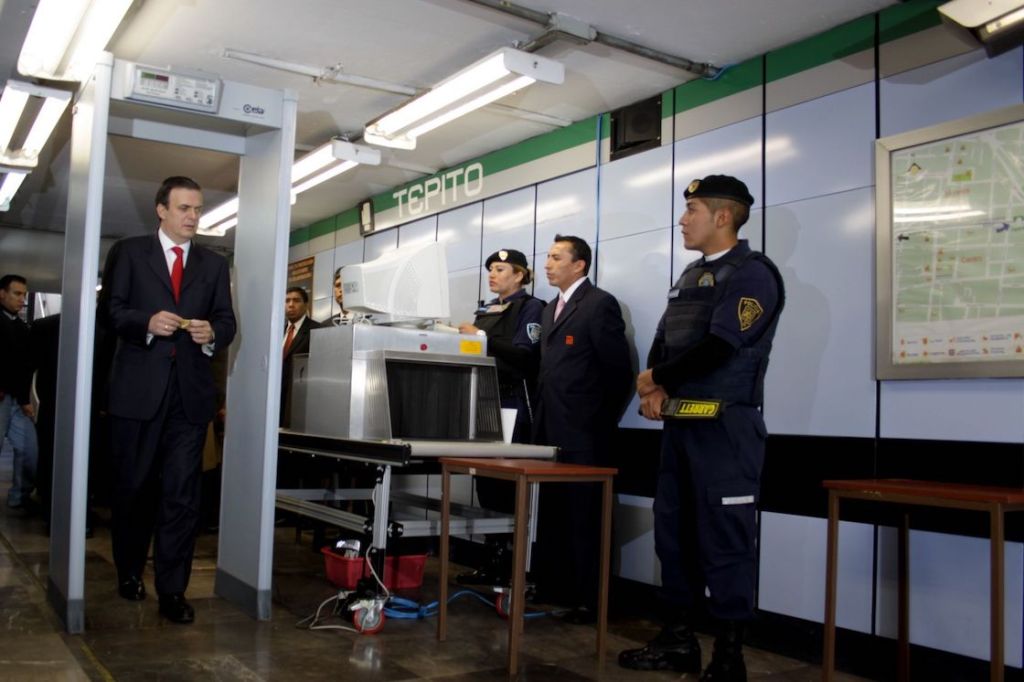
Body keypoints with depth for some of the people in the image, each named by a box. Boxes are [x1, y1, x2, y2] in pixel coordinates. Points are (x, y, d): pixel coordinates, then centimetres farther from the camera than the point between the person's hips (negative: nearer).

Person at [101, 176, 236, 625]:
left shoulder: (214, 264, 15)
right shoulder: (128, 252, 8)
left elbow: (227, 321, 9)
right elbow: (110, 308, 0)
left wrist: (212, 333, -13)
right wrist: (147, 321, -18)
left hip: (190, 391, 1)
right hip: (138, 388, -1)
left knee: (182, 492, -3)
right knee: (132, 485, 10)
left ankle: (172, 591, 3)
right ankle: (130, 572, 30)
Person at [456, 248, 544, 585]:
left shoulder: (530, 307, -2)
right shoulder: (486, 310, 20)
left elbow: (525, 355, -15)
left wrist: (482, 338, -17)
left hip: (513, 404, -7)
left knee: (507, 484, -6)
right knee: (487, 482, 9)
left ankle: (509, 567, 0)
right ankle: (493, 561, 16)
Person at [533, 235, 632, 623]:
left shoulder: (600, 304, -8)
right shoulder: (552, 309, 18)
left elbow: (619, 371, -12)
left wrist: (602, 423, -8)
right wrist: (543, 421, 13)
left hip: (583, 434, -8)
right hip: (551, 431, 8)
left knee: (584, 518, -1)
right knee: (552, 516, 14)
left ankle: (589, 600, 9)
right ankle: (552, 589, 25)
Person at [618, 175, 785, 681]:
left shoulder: (752, 273, -7)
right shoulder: (690, 276, 18)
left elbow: (719, 348, -17)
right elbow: (663, 341, 14)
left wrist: (659, 380, -5)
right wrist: (654, 389, -5)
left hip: (724, 425, -8)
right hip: (679, 424, 8)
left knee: (724, 541, -2)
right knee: (674, 534, 12)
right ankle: (678, 641, 24)